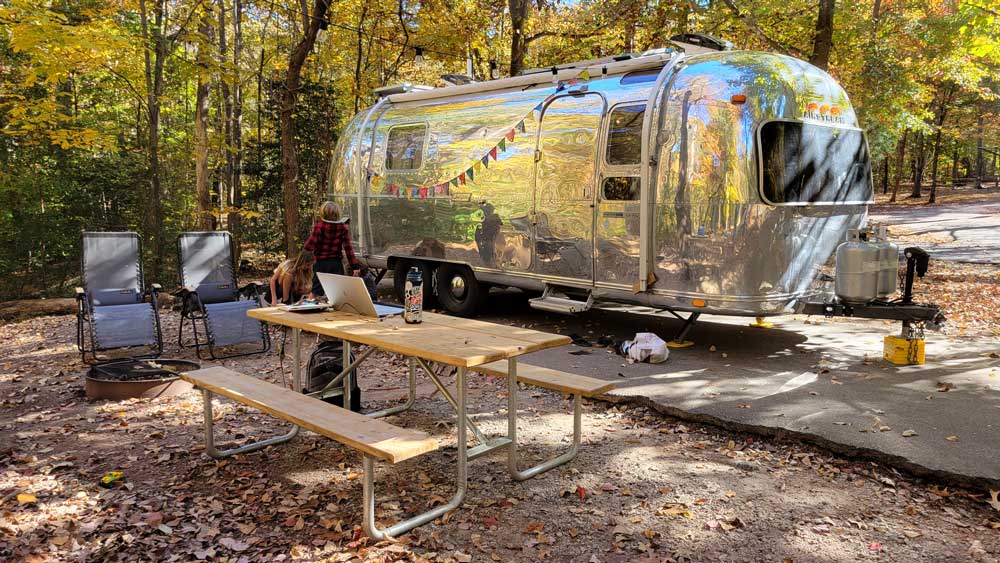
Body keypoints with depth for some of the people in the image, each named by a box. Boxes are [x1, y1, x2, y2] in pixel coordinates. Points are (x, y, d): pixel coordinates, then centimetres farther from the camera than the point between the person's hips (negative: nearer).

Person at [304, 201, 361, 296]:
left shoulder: (319, 226, -11)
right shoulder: (343, 227, -3)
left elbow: (310, 246, -11)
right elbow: (348, 247, -5)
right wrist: (355, 266, -3)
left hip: (322, 263, -2)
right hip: (337, 263, 2)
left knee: (316, 292, 6)